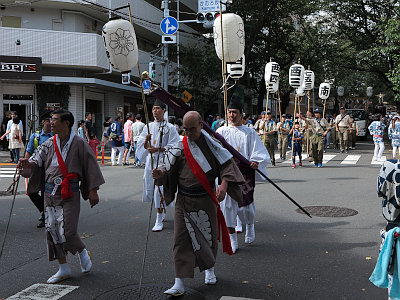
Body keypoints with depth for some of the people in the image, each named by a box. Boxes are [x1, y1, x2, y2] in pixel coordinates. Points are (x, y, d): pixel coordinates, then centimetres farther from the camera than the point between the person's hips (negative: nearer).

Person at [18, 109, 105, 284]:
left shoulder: (78, 144, -4)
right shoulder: (49, 145, 9)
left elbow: (91, 166, -3)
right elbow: (37, 161, 0)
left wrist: (93, 190, -4)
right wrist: (28, 164, -23)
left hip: (69, 193, -5)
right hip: (50, 192, 5)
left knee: (67, 231, -11)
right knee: (52, 229, 6)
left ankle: (83, 252, 22)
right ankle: (63, 269, 19)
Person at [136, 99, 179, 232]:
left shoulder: (170, 128, -2)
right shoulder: (149, 127, 12)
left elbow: (173, 146, -7)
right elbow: (142, 145, 11)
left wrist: (158, 149, -17)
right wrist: (146, 140, -11)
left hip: (163, 161, -5)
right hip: (150, 161, 6)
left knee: (160, 189, -12)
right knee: (149, 189, 9)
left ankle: (159, 220, -6)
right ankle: (162, 211, 33)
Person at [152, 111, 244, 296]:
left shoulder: (211, 145, -3)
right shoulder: (179, 148, 2)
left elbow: (226, 164, -5)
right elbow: (169, 168, 2)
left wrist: (224, 184, -21)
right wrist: (161, 173, -20)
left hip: (206, 199, -1)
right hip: (184, 200, 1)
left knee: (209, 236, 13)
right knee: (181, 239, -4)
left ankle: (209, 269, 41)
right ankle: (179, 284, -2)